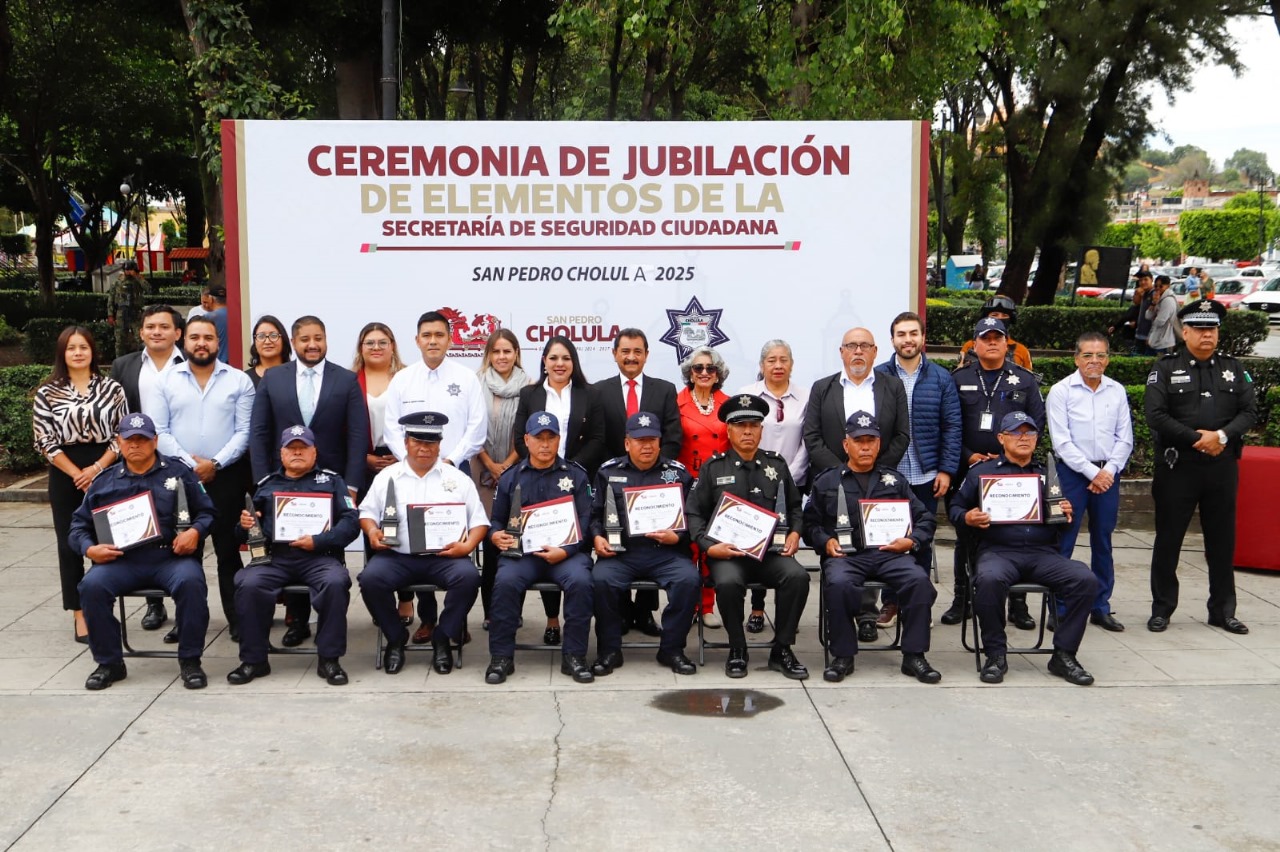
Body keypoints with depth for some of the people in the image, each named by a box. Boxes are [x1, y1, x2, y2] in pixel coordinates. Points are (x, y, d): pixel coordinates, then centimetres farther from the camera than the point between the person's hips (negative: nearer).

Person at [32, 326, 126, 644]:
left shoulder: (112, 388, 2)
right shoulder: (47, 394, 1)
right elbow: (46, 442, -3)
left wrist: (96, 469, -10)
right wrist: (78, 475, -10)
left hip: (106, 473, 0)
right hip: (66, 477, 0)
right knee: (71, 544, 3)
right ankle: (81, 616, 9)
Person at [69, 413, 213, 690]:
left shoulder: (178, 472, 13)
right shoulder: (105, 482, 17)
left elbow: (206, 512, 12)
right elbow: (79, 525, 18)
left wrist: (195, 531, -9)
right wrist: (89, 548, -3)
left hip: (171, 557, -2)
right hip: (122, 561, 2)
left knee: (191, 581, -34)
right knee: (92, 585, -28)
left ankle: (190, 660, -17)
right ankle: (109, 663, -9)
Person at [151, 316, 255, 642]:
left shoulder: (239, 381, 2)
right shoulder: (166, 380, 4)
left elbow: (244, 431, -3)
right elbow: (159, 431, 0)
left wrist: (215, 463, -13)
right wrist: (189, 462, -11)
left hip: (226, 474, -1)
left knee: (228, 548, 3)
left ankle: (236, 618, 9)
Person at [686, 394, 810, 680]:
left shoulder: (777, 464, 15)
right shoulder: (713, 467, 8)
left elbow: (794, 506, 23)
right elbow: (694, 513, 6)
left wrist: (794, 533, 4)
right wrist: (709, 546, -10)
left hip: (771, 550, 2)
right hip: (727, 551, -2)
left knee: (797, 576, -28)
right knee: (728, 581, -35)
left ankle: (781, 650, -11)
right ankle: (737, 649, -10)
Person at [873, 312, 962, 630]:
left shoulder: (941, 379, 4)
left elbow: (952, 426, 3)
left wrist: (946, 470, -3)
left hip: (926, 476, 1)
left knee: (923, 542, 9)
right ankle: (890, 601, 14)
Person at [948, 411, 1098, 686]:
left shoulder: (1046, 475, 23)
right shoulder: (981, 472, 16)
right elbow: (955, 507, 14)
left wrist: (1067, 516, 1)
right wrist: (967, 518, -8)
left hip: (1044, 553, 3)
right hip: (998, 551, -3)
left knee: (1085, 579, -25)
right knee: (990, 579, -38)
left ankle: (1064, 655, -11)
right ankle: (995, 655, -19)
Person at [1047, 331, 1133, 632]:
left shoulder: (1117, 391, 7)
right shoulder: (1061, 391, -4)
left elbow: (1125, 438, 7)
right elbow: (1062, 442, -8)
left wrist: (1108, 471, -6)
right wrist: (1092, 472, -12)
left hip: (1108, 474, 4)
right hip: (1073, 472, -4)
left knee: (1103, 542, 10)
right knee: (1063, 542, -4)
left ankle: (1101, 607, 20)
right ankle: (1058, 609, 2)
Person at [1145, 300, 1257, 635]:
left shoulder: (1234, 368, 10)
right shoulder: (1166, 368, 0)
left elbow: (1250, 412, 3)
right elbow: (1156, 416, -10)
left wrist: (1221, 436, -15)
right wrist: (1197, 438, -15)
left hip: (1223, 468, 3)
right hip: (1177, 468, -3)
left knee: (1222, 541, 9)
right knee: (1168, 540, 3)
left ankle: (1223, 610, 19)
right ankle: (1162, 609, 14)